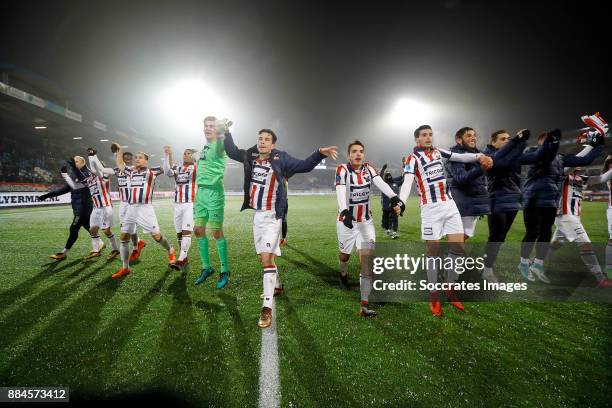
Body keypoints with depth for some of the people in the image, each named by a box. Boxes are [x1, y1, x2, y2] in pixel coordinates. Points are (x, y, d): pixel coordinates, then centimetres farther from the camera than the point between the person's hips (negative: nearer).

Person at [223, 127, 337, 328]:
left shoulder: (281, 158, -8)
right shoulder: (250, 156, 6)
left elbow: (304, 166, -11)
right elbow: (232, 152, 23)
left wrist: (320, 153, -23)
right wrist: (227, 134, 17)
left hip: (272, 216, -6)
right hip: (256, 214, 6)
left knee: (266, 258, -14)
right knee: (264, 256, 19)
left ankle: (267, 308, -7)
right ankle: (275, 285, 44)